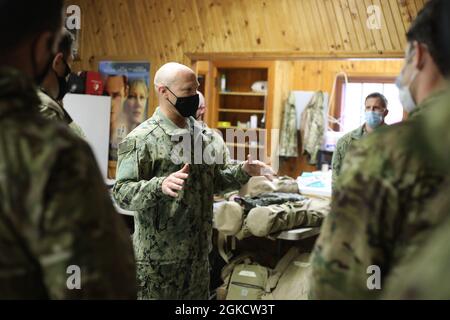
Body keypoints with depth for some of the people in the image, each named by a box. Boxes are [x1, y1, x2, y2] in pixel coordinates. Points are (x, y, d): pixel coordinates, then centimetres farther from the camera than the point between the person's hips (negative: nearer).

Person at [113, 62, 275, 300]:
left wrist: (243, 171, -1)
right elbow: (122, 193, -20)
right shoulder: (141, 139, -14)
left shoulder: (205, 135, 8)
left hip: (199, 253, 7)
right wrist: (160, 186, -36)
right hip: (158, 256, -6)